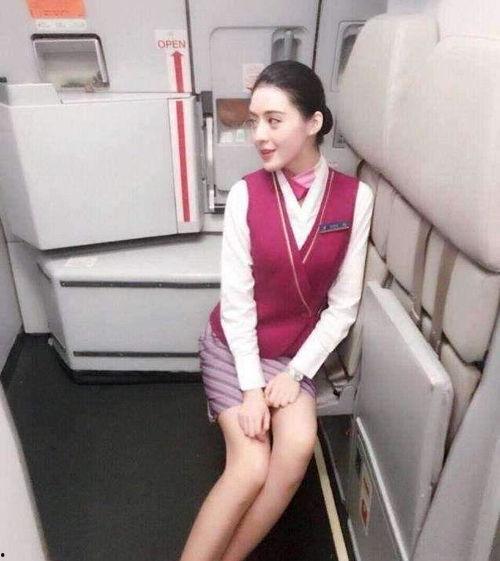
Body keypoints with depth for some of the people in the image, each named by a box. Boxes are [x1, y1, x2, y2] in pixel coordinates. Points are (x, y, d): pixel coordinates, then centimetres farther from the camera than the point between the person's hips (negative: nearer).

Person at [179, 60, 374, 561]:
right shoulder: (245, 194, -13)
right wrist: (251, 387, -16)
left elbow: (343, 304, -7)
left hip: (297, 352, 2)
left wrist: (294, 374, -12)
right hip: (234, 347, -1)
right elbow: (236, 300, -12)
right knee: (251, 468, -16)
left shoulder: (355, 197, -10)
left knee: (298, 449, -22)